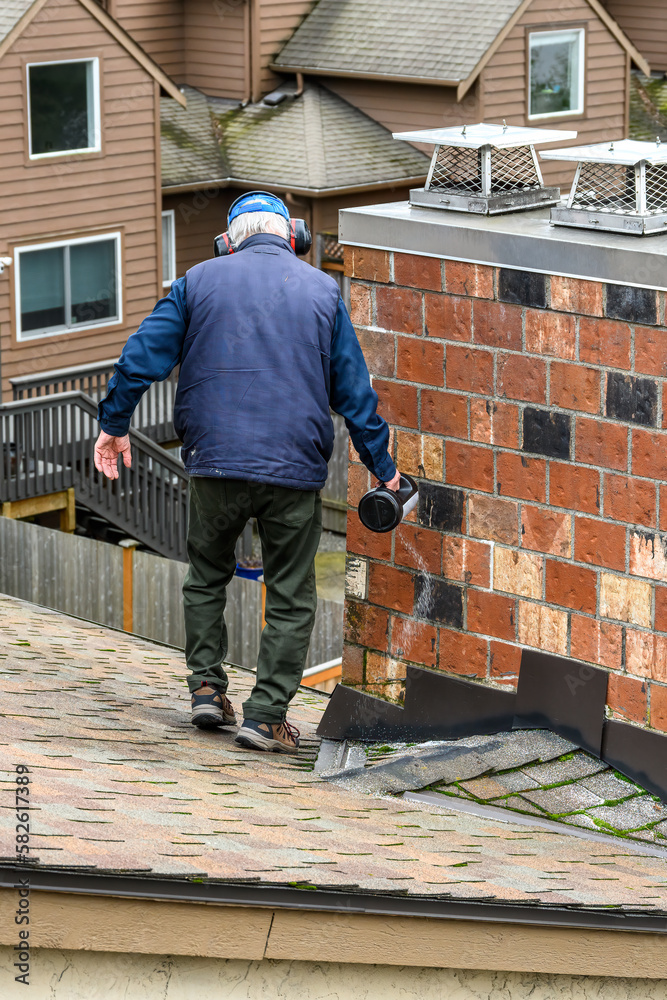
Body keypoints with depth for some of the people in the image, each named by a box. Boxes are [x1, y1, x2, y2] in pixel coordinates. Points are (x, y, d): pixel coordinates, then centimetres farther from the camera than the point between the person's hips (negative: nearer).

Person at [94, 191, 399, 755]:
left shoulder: (200, 281, 7)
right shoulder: (322, 291, 7)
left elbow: (143, 355, 3)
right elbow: (355, 388, 8)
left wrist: (114, 423, 14)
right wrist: (383, 469, 14)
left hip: (216, 461, 1)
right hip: (296, 469, -1)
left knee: (207, 576, 21)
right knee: (291, 596, 7)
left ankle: (207, 686, 15)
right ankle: (267, 714, 3)